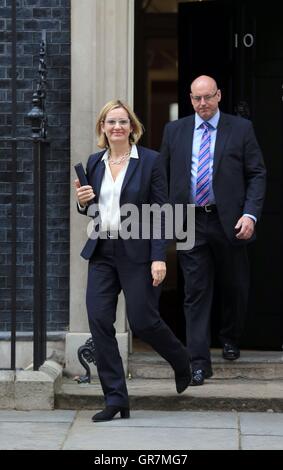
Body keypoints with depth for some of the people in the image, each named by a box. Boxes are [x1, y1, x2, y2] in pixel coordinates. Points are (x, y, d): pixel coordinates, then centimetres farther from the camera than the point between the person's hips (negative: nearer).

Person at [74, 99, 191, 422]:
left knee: (142, 321, -2)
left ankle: (181, 362, 31)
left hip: (137, 252, -5)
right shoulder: (94, 162, 10)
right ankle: (115, 399, 2)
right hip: (101, 252, 5)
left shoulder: (150, 161, -5)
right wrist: (83, 203, -5)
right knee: (98, 320, -5)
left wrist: (159, 257, -15)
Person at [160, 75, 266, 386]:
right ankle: (199, 362, 0)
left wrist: (250, 214, -11)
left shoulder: (241, 129, 2)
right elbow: (162, 175, 12)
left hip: (229, 222, 0)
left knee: (234, 288, 13)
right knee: (196, 292, -2)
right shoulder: (174, 131, 8)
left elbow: (257, 174, 1)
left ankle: (230, 339, 40)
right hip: (190, 223, 0)